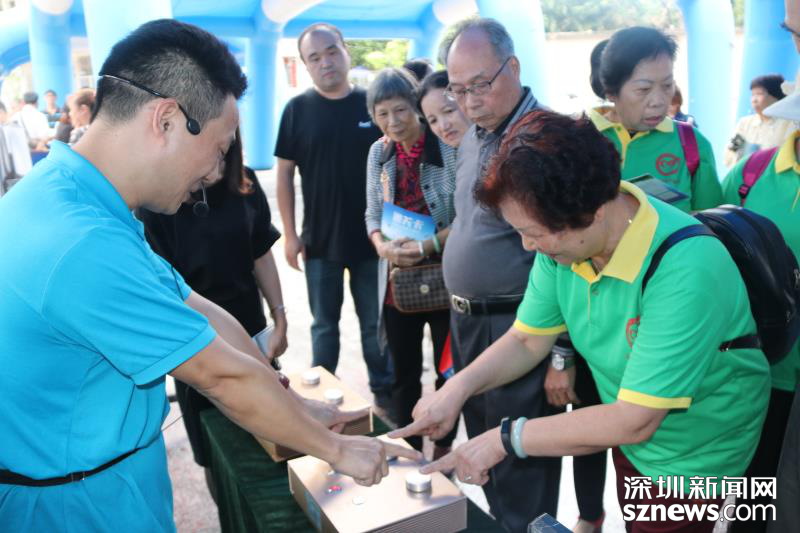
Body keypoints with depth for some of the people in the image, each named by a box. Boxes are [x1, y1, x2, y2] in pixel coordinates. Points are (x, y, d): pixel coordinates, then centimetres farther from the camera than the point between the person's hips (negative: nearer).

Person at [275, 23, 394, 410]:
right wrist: (290, 233, -4)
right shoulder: (297, 109, -2)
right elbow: (284, 174, 0)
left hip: (371, 237, 0)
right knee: (324, 324, 13)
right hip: (319, 241, 0)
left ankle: (384, 392, 28)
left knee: (375, 323, 12)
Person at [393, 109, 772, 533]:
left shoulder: (685, 270, -36)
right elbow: (527, 339, -5)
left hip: (692, 459, -5)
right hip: (629, 440, 6)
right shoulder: (562, 240, -17)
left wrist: (505, 438, -29)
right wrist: (457, 388, -21)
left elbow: (635, 421, -33)